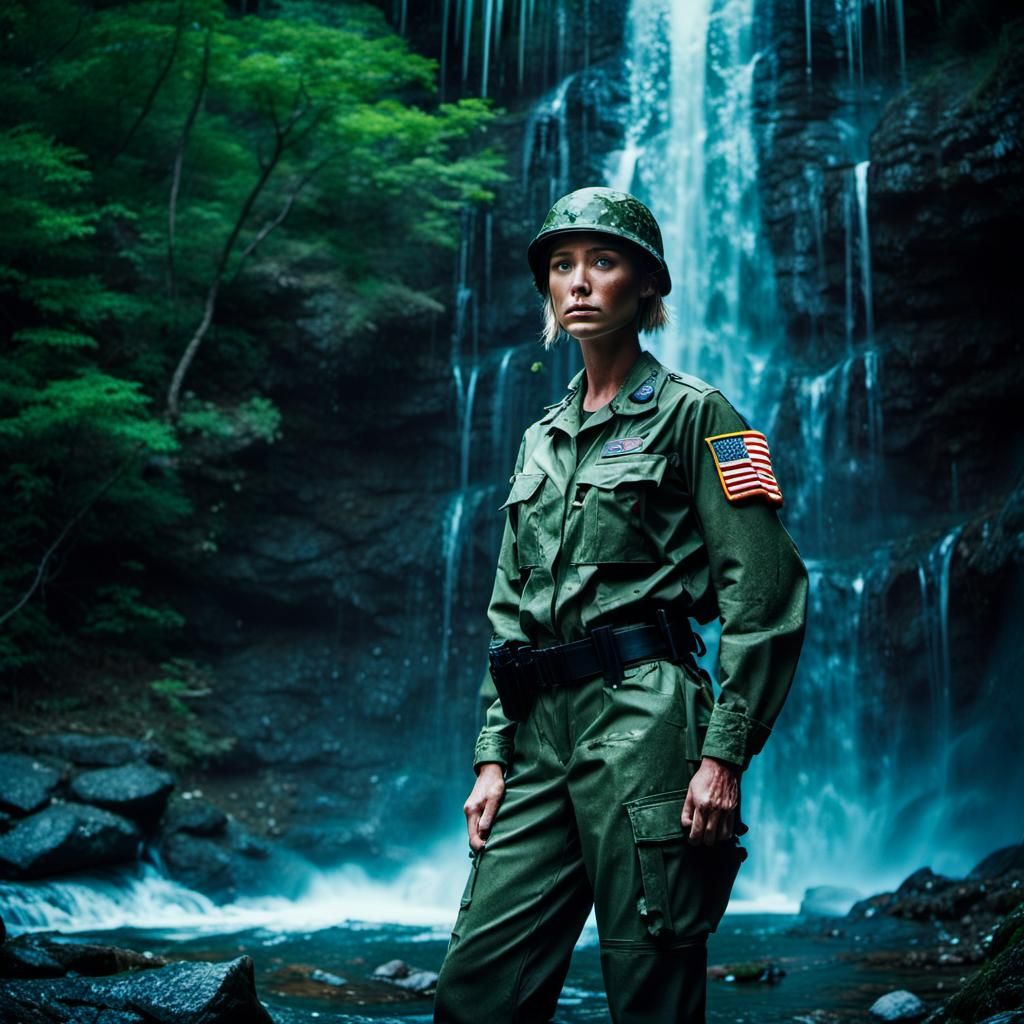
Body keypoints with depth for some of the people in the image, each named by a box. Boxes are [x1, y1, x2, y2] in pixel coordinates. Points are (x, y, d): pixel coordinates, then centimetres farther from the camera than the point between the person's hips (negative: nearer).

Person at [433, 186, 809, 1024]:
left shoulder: (692, 414, 0)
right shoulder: (542, 439, 19)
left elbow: (767, 593, -8)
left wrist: (726, 755, -14)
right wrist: (493, 756, 11)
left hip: (644, 724, -6)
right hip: (543, 734, 6)